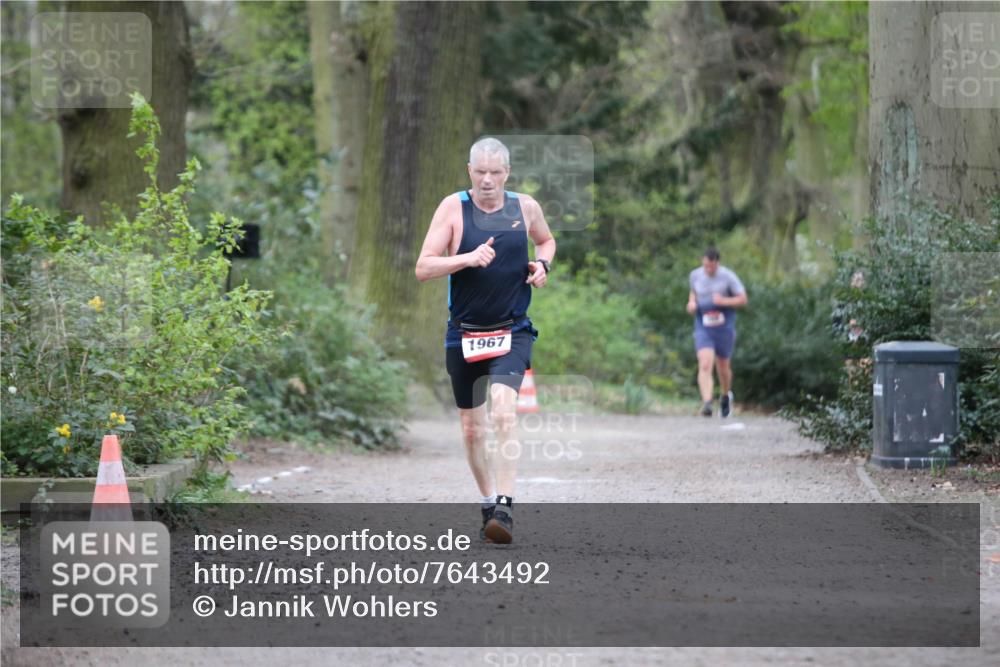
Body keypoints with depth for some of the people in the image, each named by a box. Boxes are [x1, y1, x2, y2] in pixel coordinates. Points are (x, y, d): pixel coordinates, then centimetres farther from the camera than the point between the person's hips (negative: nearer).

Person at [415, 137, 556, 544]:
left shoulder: (525, 207, 2)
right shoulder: (453, 208, -5)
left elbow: (546, 240, 25)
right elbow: (423, 269, -10)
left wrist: (542, 264, 3)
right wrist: (468, 258, -25)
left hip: (512, 331, -1)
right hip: (464, 335, 1)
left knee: (504, 413, -23)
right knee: (472, 430, 10)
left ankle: (504, 508, -25)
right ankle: (488, 504, 29)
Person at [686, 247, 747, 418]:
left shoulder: (728, 277, -9)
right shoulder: (695, 275, 1)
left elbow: (743, 300, -7)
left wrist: (724, 301, -23)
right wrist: (692, 303, 0)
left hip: (724, 327, -1)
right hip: (703, 327, 1)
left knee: (723, 368, 13)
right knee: (705, 365, -19)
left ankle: (726, 396, 44)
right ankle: (707, 404, -29)